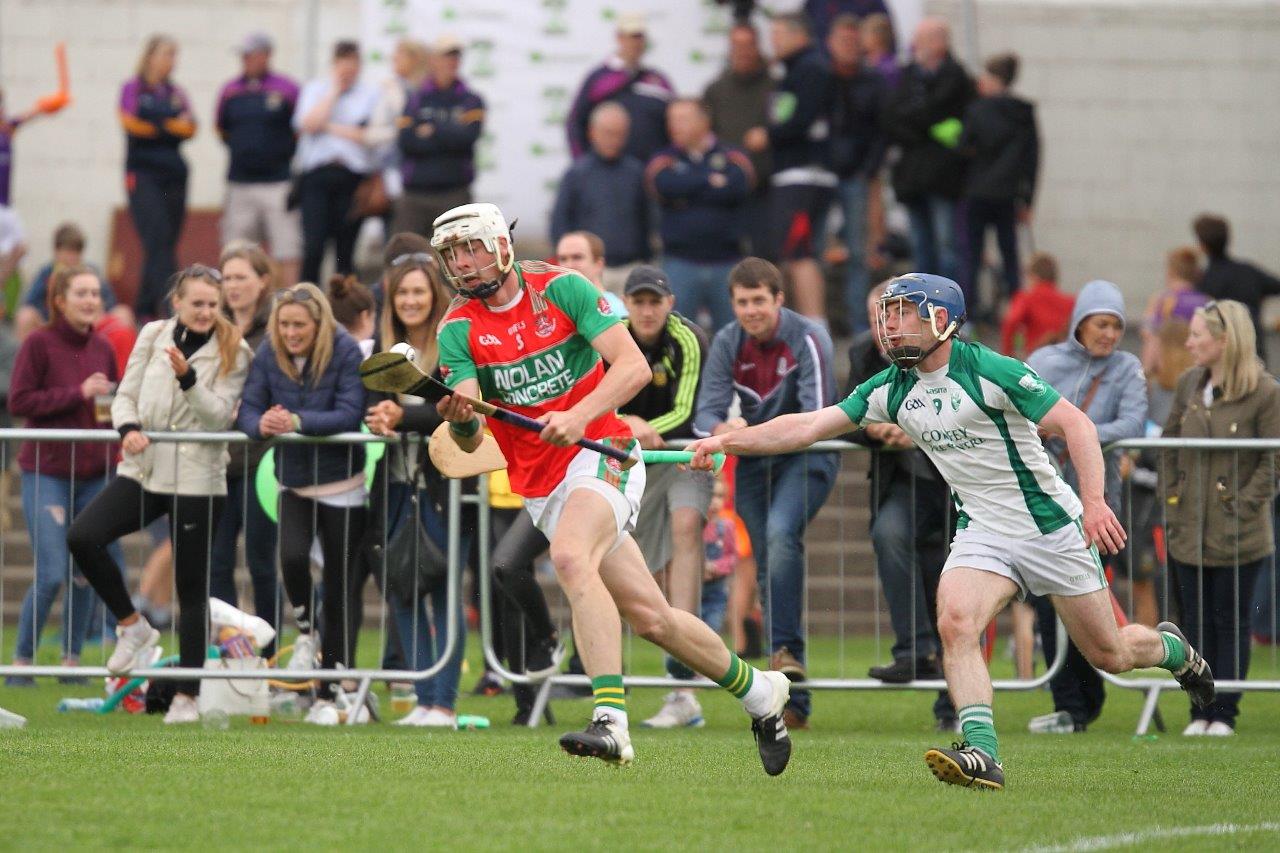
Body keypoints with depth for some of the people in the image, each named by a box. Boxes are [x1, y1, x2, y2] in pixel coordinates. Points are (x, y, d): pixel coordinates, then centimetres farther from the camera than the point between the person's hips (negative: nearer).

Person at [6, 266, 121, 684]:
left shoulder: (103, 348, 9)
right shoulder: (39, 344, -7)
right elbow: (19, 401, -12)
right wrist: (78, 393, -17)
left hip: (94, 473, 5)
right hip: (46, 472, -5)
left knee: (86, 572, 5)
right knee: (52, 574, -10)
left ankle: (71, 660, 15)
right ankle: (22, 661, 3)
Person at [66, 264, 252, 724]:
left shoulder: (233, 352, -2)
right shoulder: (153, 335, 6)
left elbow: (220, 417, -10)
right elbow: (126, 394, 8)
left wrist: (188, 377, -24)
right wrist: (128, 427, -13)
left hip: (196, 477, -3)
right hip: (144, 467, 3)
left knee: (192, 590, 2)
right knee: (82, 536, -18)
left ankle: (186, 696, 10)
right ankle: (131, 625, 2)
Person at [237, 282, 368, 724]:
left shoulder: (345, 352, -14)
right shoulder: (268, 354, -5)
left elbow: (350, 414, -22)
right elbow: (247, 411, -7)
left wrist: (298, 422, -34)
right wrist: (261, 424, -31)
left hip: (341, 486, -2)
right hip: (293, 480, 2)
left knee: (339, 588, 2)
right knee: (292, 555, -27)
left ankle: (328, 696, 11)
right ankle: (305, 628, 6)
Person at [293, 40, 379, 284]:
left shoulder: (370, 95, 6)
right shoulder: (315, 89, 11)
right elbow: (308, 124, -6)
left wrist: (330, 127, -5)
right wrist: (334, 90, -1)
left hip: (353, 179, 0)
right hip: (316, 177, 0)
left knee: (346, 251, 3)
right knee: (313, 248, -10)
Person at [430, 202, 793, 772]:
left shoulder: (560, 289, -5)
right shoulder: (459, 330, 0)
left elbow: (634, 366, -12)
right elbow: (471, 440, -10)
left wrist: (578, 417, -27)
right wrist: (458, 417, -34)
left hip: (600, 453, -4)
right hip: (539, 485, 4)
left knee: (570, 557, -33)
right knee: (649, 617, 2)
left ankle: (612, 722, -41)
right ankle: (757, 692, 24)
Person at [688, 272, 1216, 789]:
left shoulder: (988, 371, -18)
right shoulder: (891, 390, 0)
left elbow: (1075, 424, -18)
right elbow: (809, 426, -1)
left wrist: (1094, 502, -31)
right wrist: (726, 442, -12)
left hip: (1052, 527, -4)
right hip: (981, 530, 4)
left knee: (1109, 655, 6)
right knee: (955, 623, -25)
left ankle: (1172, 648, 40)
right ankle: (982, 754, -30)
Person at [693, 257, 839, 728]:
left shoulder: (807, 339, -16)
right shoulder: (727, 343, -3)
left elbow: (816, 416, -25)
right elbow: (706, 413, -9)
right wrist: (722, 428, -33)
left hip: (807, 457, -5)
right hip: (754, 463, 5)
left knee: (781, 532, -32)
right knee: (767, 570, 2)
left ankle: (786, 649, -33)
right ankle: (794, 702, 5)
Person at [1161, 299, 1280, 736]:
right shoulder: (1189, 385, 7)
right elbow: (1169, 443, 15)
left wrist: (1244, 506, -14)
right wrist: (1171, 498, 6)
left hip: (1238, 535, -5)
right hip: (1189, 530, 5)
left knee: (1231, 622, 2)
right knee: (1196, 622, 8)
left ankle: (1224, 713, 7)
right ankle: (1201, 712, 14)